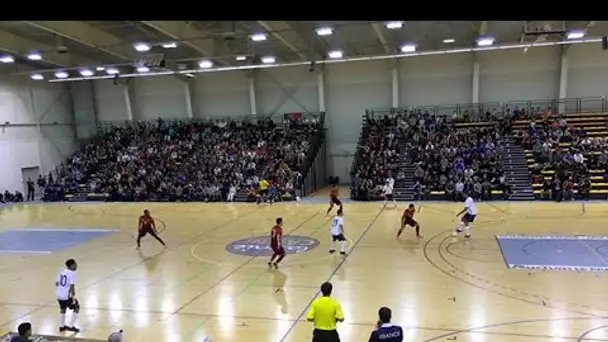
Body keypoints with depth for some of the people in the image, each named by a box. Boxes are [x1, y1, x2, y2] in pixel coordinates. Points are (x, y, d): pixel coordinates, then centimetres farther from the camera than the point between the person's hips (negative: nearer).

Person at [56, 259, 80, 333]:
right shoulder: (72, 273, -15)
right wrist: (73, 296, -13)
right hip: (66, 296, -8)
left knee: (63, 309, 28)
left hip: (59, 295, 8)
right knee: (76, 307, 10)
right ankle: (71, 326, 7)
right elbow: (72, 286, -20)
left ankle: (61, 326, 36)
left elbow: (57, 283, 15)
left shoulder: (62, 272, 9)